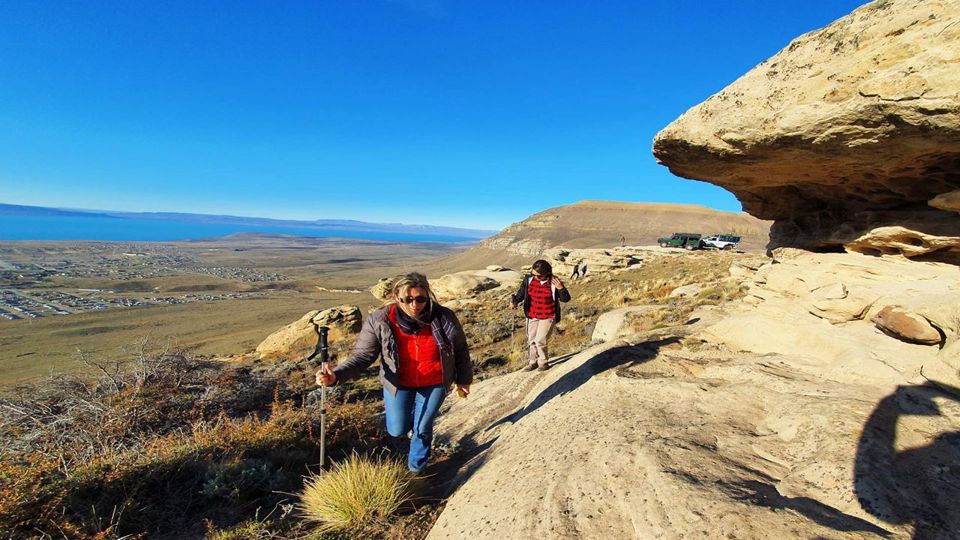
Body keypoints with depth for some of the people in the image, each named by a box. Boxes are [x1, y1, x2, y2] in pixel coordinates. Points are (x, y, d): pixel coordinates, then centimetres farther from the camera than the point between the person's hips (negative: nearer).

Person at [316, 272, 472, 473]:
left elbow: (460, 350, -8)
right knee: (397, 430, 12)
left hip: (434, 383, 0)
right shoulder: (379, 321, -25)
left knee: (423, 429, 14)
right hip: (398, 382, 1)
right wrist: (336, 376, -38)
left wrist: (463, 380, 5)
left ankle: (416, 467, 47)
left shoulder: (444, 318, -24)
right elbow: (363, 355, -19)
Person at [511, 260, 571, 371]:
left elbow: (566, 299, -12)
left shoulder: (554, 282, -17)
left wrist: (560, 288, -29)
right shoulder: (529, 280, -9)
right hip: (532, 316, 5)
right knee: (532, 340, 15)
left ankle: (543, 362, 17)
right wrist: (515, 301, -19)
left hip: (548, 317, -4)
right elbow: (521, 294, 1)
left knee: (540, 340, -8)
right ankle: (532, 362, 35)